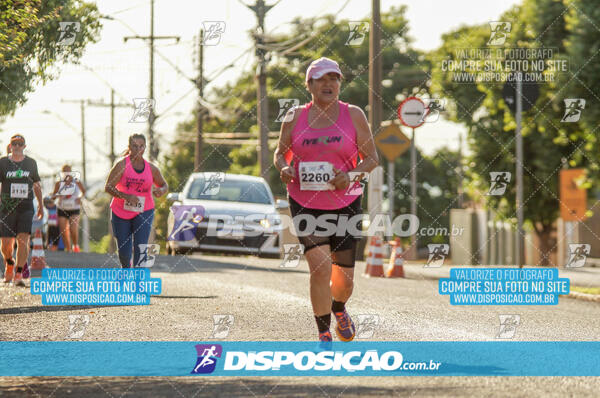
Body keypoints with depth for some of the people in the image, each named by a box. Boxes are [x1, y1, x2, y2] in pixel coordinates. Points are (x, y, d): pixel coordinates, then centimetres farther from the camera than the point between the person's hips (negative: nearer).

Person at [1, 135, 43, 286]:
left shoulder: (31, 163, 8)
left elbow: (37, 185, 20)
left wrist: (40, 205, 24)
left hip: (26, 207, 1)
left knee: (23, 240, -13)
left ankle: (18, 275, -9)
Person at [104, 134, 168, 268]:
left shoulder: (151, 168, 2)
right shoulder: (122, 165, -7)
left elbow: (164, 185, 17)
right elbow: (108, 187, -13)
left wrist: (161, 191, -9)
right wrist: (126, 196, -28)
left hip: (144, 211, 1)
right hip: (121, 212, -1)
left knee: (140, 248, -16)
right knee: (124, 253, 5)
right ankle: (126, 269, 39)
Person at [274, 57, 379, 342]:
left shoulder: (353, 115, 0)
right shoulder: (295, 117, 2)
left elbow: (372, 158, 3)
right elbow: (280, 152, 14)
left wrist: (351, 175, -17)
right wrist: (283, 169, -9)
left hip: (344, 203, 1)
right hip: (304, 203, -1)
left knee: (344, 278, 7)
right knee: (320, 267, -18)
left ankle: (339, 309, 44)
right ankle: (324, 334, -4)